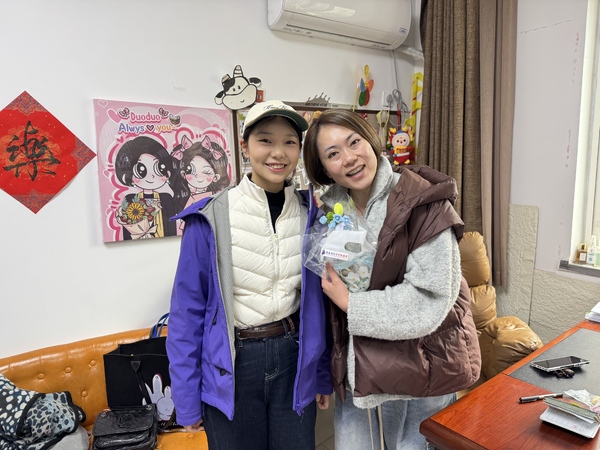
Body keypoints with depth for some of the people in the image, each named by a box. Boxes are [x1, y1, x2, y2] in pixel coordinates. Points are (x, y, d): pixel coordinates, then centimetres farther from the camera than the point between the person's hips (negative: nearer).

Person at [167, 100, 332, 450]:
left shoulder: (310, 215, -3)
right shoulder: (210, 218, -13)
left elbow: (318, 299, 6)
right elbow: (188, 309, -7)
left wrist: (323, 376, 10)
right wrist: (187, 401, -4)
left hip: (294, 359, 3)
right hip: (231, 368, -2)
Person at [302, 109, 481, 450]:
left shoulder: (423, 203, -17)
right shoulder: (332, 208, 1)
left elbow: (428, 302, -22)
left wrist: (350, 304, -16)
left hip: (419, 370, -4)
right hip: (358, 368, 5)